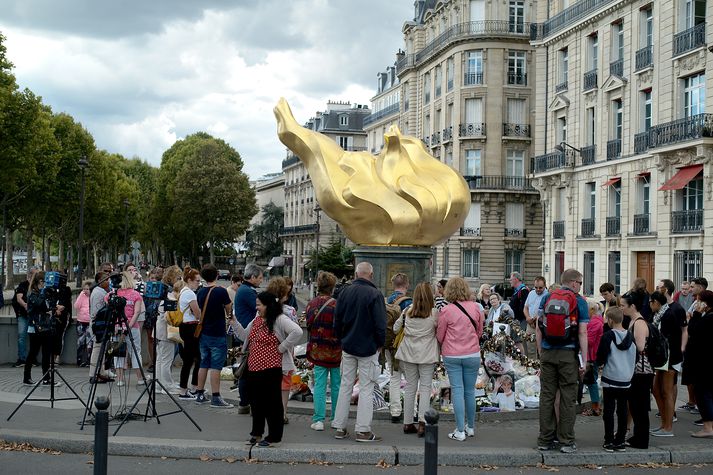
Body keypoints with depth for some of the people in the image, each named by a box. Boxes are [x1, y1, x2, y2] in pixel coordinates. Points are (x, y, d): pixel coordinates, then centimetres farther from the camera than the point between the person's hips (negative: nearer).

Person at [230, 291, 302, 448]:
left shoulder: (279, 320, -13)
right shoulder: (257, 320, 14)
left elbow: (297, 331, -26)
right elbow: (245, 336, 22)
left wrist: (282, 347, -19)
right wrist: (234, 323, 10)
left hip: (271, 369, -8)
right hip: (254, 368, 8)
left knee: (272, 401, 1)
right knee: (256, 401, 15)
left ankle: (274, 437, 10)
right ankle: (257, 433, 29)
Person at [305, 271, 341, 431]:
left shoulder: (311, 304, -1)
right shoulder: (335, 305, -15)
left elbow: (308, 326, 7)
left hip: (317, 350, 3)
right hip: (334, 351, -3)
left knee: (319, 385, 6)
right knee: (336, 385, 10)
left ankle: (318, 420, 3)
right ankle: (336, 419, 18)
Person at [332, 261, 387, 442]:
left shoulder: (345, 292, 1)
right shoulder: (375, 294, -14)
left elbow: (337, 319, 6)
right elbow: (380, 324, -15)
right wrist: (380, 344, 0)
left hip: (348, 346, 5)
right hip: (368, 348, -5)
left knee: (345, 386, 12)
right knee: (366, 388, 1)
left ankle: (340, 427, 15)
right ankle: (363, 430, 2)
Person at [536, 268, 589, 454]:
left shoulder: (547, 298, 9)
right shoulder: (579, 301, -2)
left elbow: (538, 328, 8)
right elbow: (582, 332, -7)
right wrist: (583, 361, -4)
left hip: (547, 353, 3)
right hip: (568, 354, -3)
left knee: (546, 396, 7)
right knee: (568, 398, 2)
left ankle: (545, 440, 12)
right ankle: (566, 442, 4)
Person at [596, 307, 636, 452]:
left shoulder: (607, 336, -13)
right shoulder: (630, 337, 2)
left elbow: (600, 359, -12)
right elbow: (635, 358, 12)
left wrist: (599, 363, 8)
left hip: (610, 379, -4)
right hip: (626, 380, 4)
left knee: (609, 411, 3)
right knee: (622, 411, 9)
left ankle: (609, 441, 4)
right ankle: (620, 441, 12)